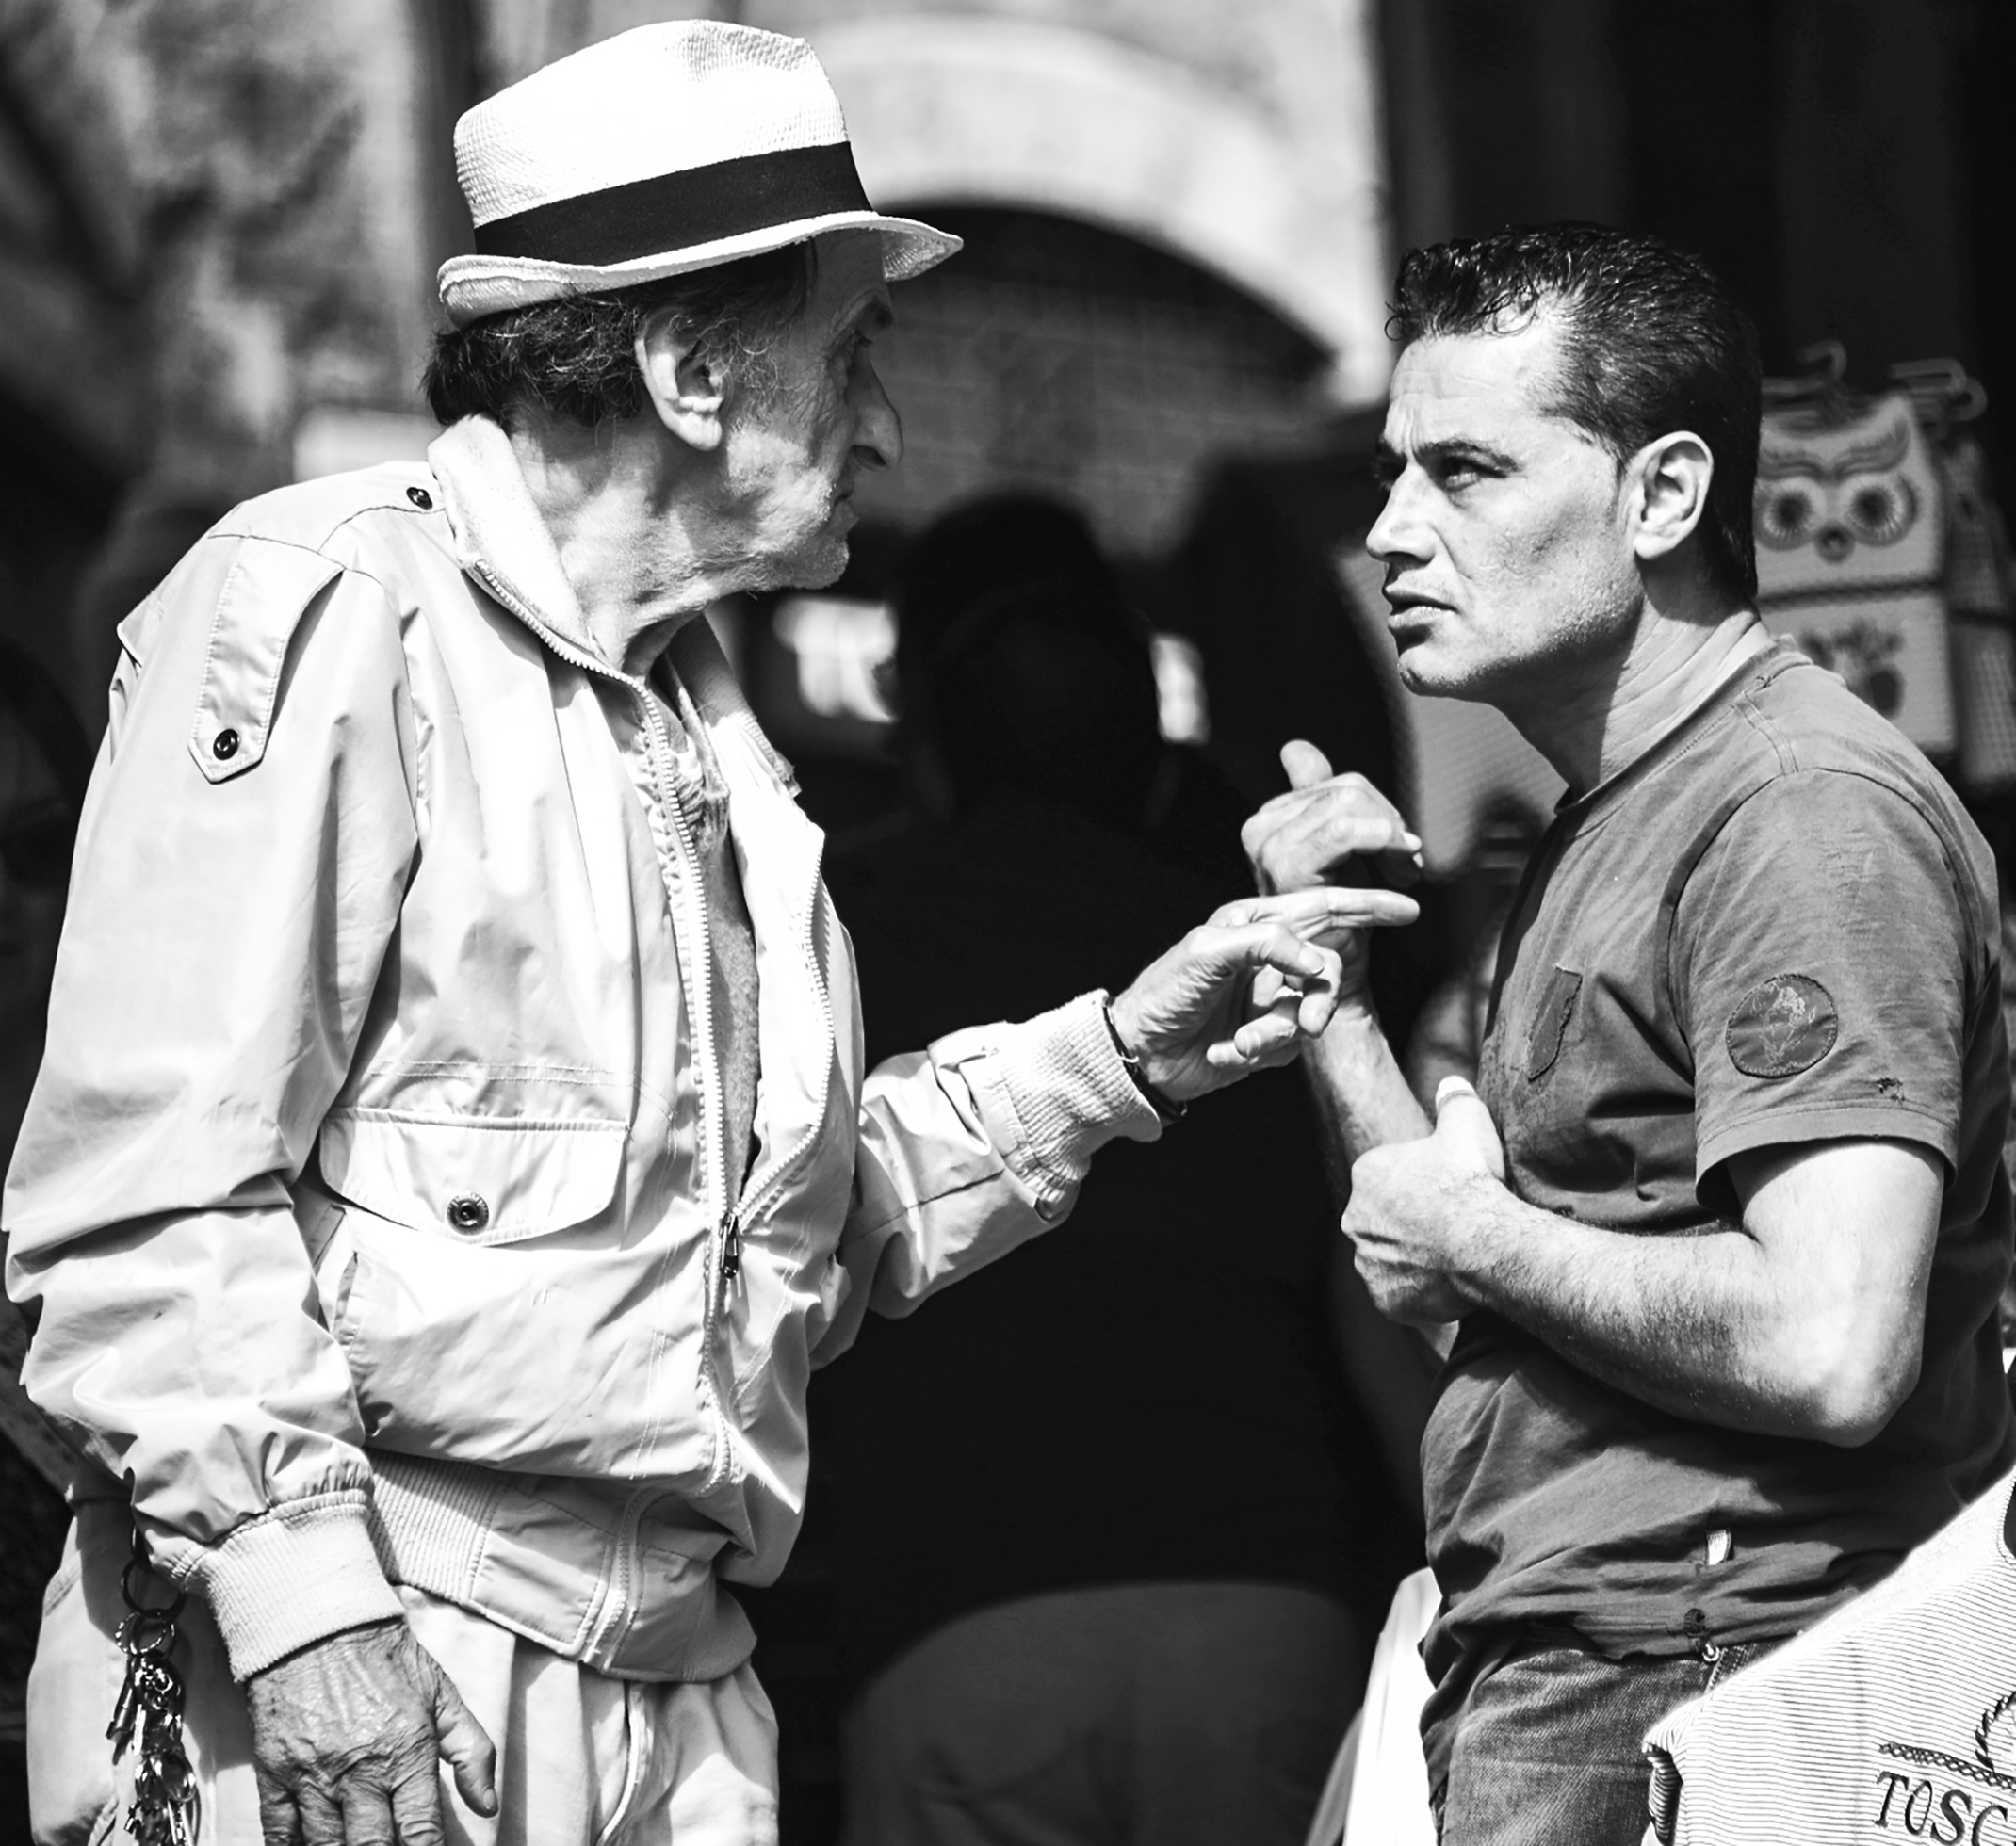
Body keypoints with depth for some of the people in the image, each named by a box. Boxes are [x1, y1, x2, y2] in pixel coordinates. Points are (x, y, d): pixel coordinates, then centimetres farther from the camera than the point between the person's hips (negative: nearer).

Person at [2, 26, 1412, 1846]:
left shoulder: (697, 711, 20)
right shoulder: (324, 615, -9)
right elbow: (150, 1182, -17)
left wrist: (1120, 1057, 14)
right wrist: (303, 1606, -22)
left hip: (682, 1688, 8)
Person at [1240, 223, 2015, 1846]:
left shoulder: (1806, 816, -14)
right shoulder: (1618, 815, 18)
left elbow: (1831, 1350, -26)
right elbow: (1437, 1285, 18)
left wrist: (1481, 1233, -12)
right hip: (1532, 1685, 9)